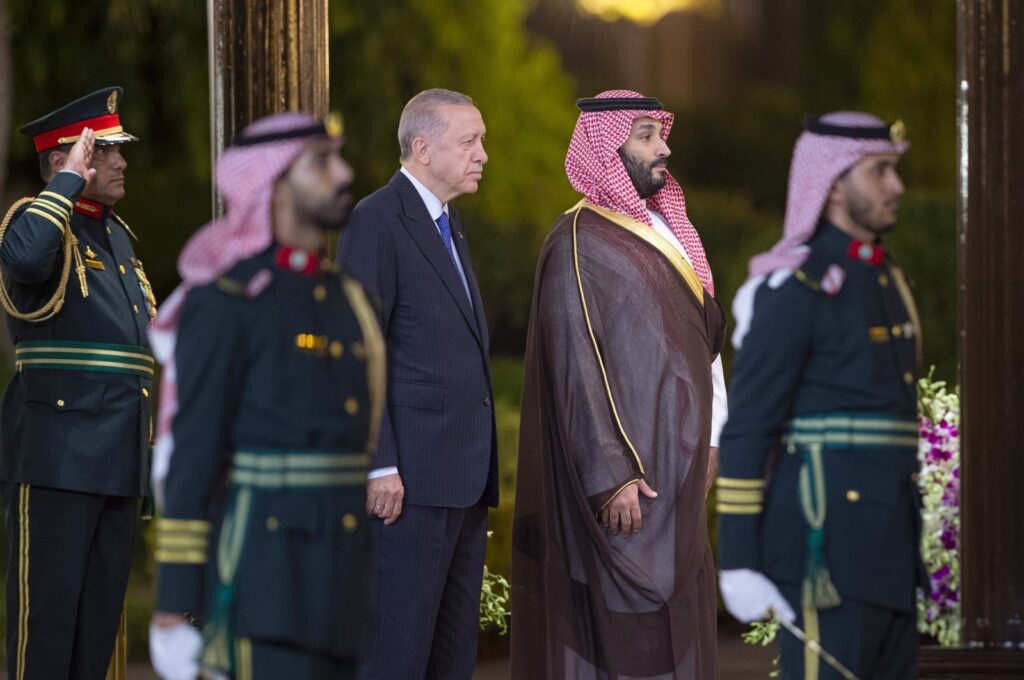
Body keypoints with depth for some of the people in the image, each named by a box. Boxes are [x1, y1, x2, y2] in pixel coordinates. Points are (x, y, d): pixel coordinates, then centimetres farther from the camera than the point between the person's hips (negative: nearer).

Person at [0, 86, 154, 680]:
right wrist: (70, 181, -22)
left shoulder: (118, 235, 19)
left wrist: (148, 441, 21)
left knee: (102, 610, 11)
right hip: (57, 455, -8)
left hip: (120, 457, 8)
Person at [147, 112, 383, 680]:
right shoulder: (222, 303, -9)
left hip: (337, 577, 8)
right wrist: (175, 599, -14)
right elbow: (191, 454, -12)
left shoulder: (341, 298, 15)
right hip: (261, 572, -8)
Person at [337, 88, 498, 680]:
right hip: (412, 475, -9)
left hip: (466, 475, 9)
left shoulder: (452, 224, 19)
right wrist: (378, 466, -19)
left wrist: (483, 460, 17)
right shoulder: (378, 220, -9)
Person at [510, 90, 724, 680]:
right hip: (620, 463, -8)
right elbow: (575, 364, -18)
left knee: (675, 621, 10)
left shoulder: (664, 229, 12)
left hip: (675, 462, 8)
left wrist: (704, 442, 14)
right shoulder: (579, 243, -13)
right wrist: (612, 475, -22)